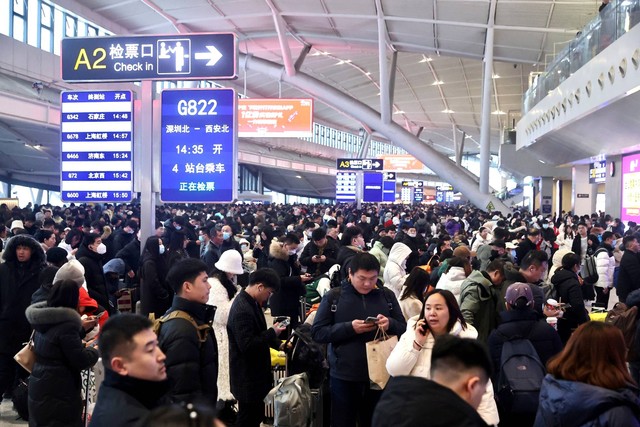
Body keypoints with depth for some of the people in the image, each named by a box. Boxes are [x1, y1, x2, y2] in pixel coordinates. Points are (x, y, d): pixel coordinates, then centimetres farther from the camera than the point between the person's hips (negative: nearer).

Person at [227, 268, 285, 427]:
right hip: (247, 377, -10)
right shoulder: (242, 310, -27)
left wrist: (278, 344, 7)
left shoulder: (251, 302, 6)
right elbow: (247, 345, -29)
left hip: (254, 373, 10)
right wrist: (272, 333, -20)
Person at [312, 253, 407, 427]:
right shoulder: (333, 296, -4)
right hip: (344, 375, -2)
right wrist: (349, 328, -19)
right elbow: (317, 332, -7)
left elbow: (404, 329, 6)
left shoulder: (387, 296, 3)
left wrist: (390, 324, -17)